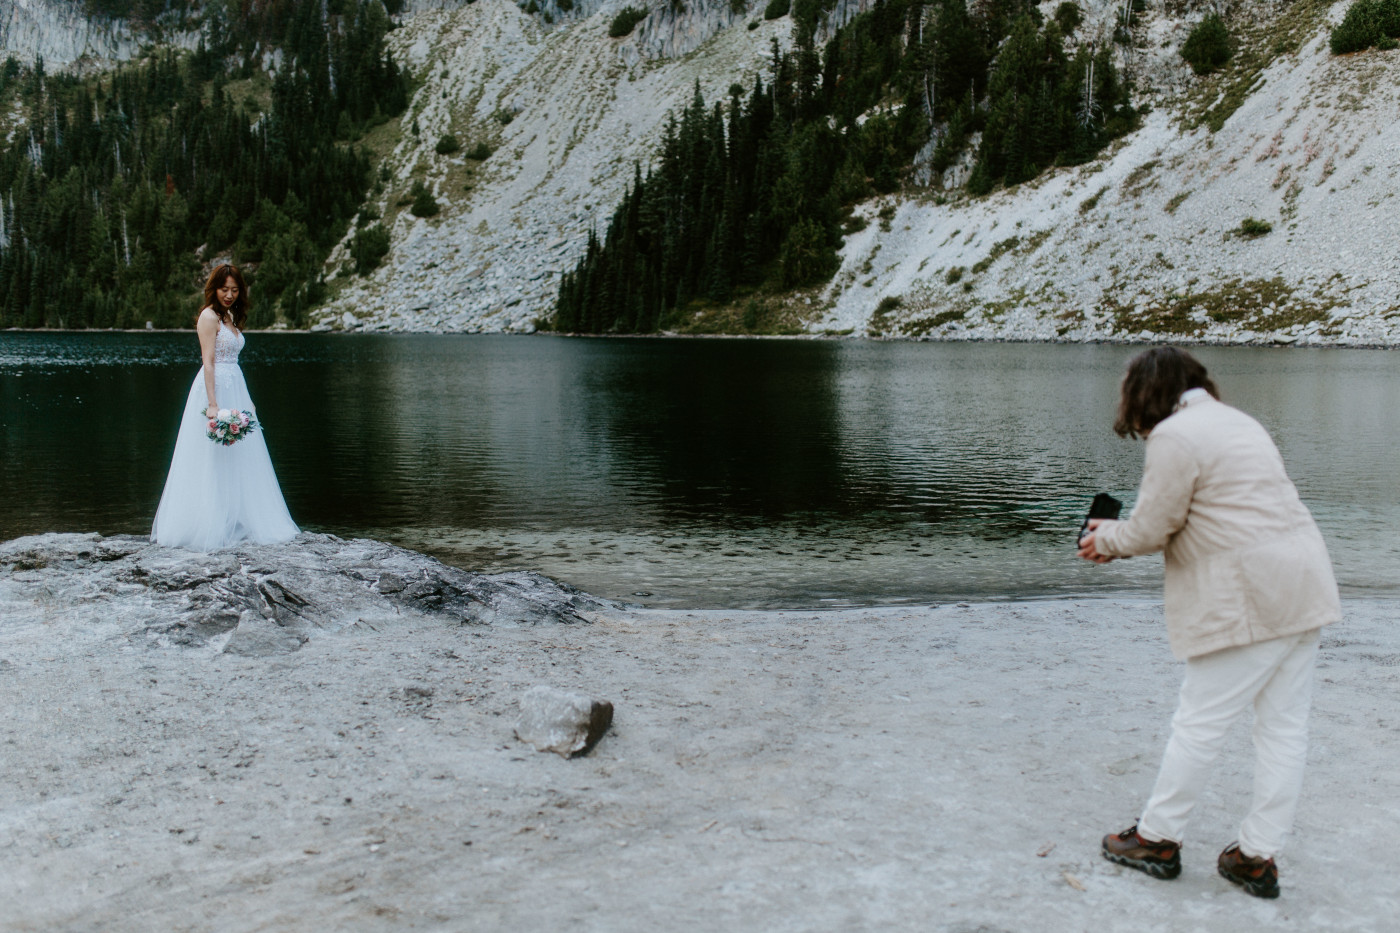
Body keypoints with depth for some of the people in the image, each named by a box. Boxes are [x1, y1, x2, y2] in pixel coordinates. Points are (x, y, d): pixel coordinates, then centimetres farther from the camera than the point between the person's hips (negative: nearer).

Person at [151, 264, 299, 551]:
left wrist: (246, 400, 20)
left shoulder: (231, 317, 17)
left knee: (239, 460, 11)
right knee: (212, 462, -5)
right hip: (215, 388, -9)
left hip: (235, 388, 9)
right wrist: (212, 404, -25)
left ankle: (235, 524, 18)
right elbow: (208, 362, -17)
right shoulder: (209, 316, -10)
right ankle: (209, 527, 1)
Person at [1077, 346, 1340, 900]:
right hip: (1304, 586, 9)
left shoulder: (1174, 437, -10)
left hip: (1251, 598, -9)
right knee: (1283, 726, 9)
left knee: (1200, 721, 2)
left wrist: (1107, 537, 13)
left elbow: (1151, 528, -8)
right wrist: (1119, 541, 20)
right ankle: (1258, 857, 18)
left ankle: (1157, 838, 15)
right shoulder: (1233, 420, 20)